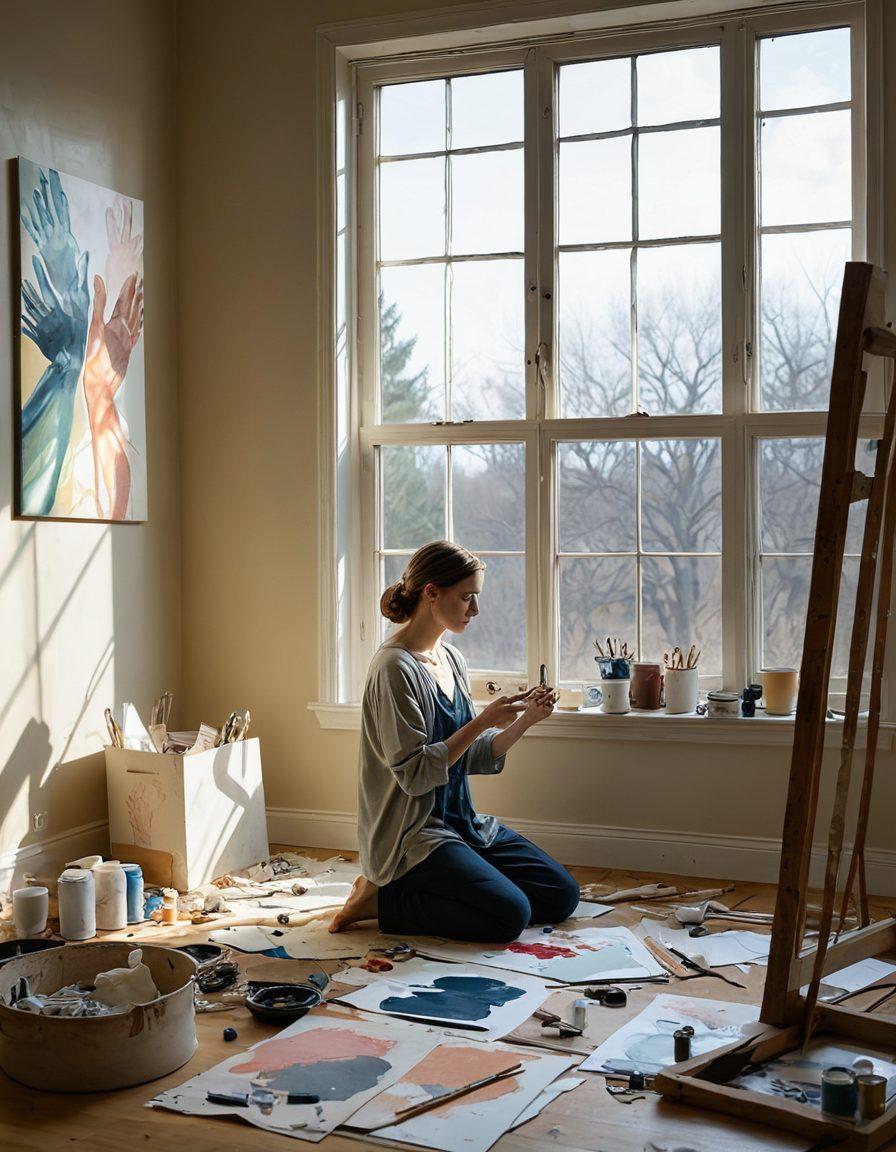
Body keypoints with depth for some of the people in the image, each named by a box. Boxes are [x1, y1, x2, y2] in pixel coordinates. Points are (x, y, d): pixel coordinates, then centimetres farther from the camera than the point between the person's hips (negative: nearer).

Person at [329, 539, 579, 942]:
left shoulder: (452, 658, 10)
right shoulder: (395, 667, -17)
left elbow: (473, 759, 10)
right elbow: (414, 774, -21)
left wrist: (525, 719, -3)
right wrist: (481, 722, -21)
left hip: (463, 824, 9)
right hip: (411, 834, -9)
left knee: (562, 895, 3)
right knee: (509, 914, -22)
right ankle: (383, 898, -5)